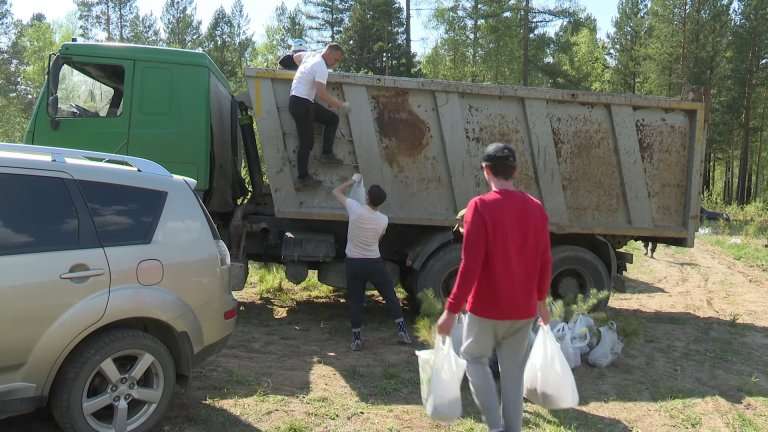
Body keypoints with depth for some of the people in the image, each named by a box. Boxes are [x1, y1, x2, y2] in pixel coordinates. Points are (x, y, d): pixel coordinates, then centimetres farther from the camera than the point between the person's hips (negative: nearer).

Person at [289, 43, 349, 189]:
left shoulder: (310, 58, 12)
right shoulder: (321, 67, -18)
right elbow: (322, 95, -27)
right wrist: (341, 104, -16)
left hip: (304, 102, 10)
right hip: (301, 104, -10)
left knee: (332, 119, 11)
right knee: (306, 142, -6)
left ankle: (327, 154, 8)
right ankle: (303, 178, 1)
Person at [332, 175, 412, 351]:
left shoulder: (355, 209, -14)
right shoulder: (383, 220, -7)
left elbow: (337, 191, 1)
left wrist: (353, 180, 13)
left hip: (354, 263, 0)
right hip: (375, 263, 1)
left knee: (355, 301, 8)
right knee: (390, 296, 13)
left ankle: (356, 339, 8)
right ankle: (402, 331, 13)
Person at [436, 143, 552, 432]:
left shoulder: (481, 206, -16)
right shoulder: (536, 208, 1)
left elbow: (470, 265, -20)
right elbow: (545, 261, 7)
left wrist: (452, 309, -15)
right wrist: (541, 300, 21)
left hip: (487, 307, -4)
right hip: (524, 309, 5)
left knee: (474, 358, 17)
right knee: (513, 371, 15)